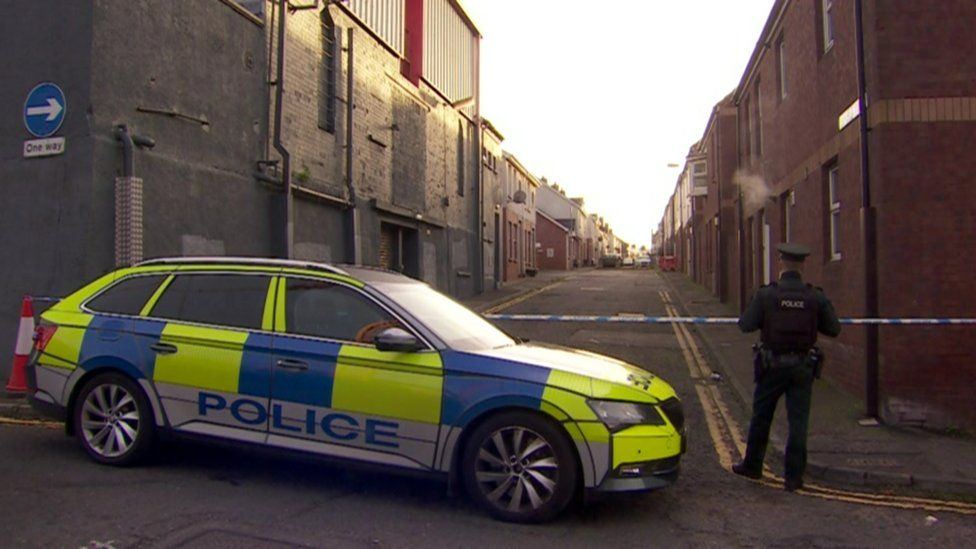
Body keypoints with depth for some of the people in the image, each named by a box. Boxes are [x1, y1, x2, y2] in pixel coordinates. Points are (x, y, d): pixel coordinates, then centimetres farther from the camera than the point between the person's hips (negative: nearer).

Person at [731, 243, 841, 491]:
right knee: (798, 420, 7)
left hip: (773, 365, -1)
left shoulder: (766, 294, -12)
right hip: (803, 366, 1)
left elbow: (745, 325, -12)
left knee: (761, 416, 15)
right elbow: (834, 329, 0)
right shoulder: (816, 297, -6)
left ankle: (752, 465, 27)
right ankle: (794, 476, 11)